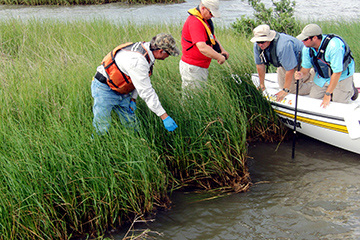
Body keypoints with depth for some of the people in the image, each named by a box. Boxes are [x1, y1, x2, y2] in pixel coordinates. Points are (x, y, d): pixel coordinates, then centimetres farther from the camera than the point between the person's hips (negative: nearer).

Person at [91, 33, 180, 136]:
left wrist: (133, 98, 7)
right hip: (104, 90, -9)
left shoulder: (144, 49, -5)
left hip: (121, 92, 9)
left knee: (131, 124, 7)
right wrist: (164, 117, -28)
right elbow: (146, 92, -31)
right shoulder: (137, 60, -34)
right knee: (101, 130, -4)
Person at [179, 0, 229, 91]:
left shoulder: (206, 19, 11)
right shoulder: (194, 22, -23)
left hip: (202, 66, 10)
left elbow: (212, 37, 25)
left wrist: (222, 50, 6)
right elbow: (202, 48, -32)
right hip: (192, 67, -10)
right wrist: (220, 58, -23)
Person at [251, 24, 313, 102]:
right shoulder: (257, 46, -19)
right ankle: (307, 77, 32)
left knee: (293, 89, -15)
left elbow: (290, 70, -35)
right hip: (283, 64, 8)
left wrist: (285, 91, -29)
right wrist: (262, 85, 2)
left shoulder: (283, 46, -42)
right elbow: (260, 65, -4)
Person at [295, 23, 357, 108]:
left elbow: (337, 73, -35)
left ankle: (351, 89, 20)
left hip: (342, 75, -6)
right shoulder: (307, 48, -16)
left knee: (339, 102, -10)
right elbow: (306, 67, -4)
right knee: (314, 97, 1)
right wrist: (301, 73, -30)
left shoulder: (334, 46, -37)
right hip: (323, 76, 6)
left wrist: (328, 94, -33)